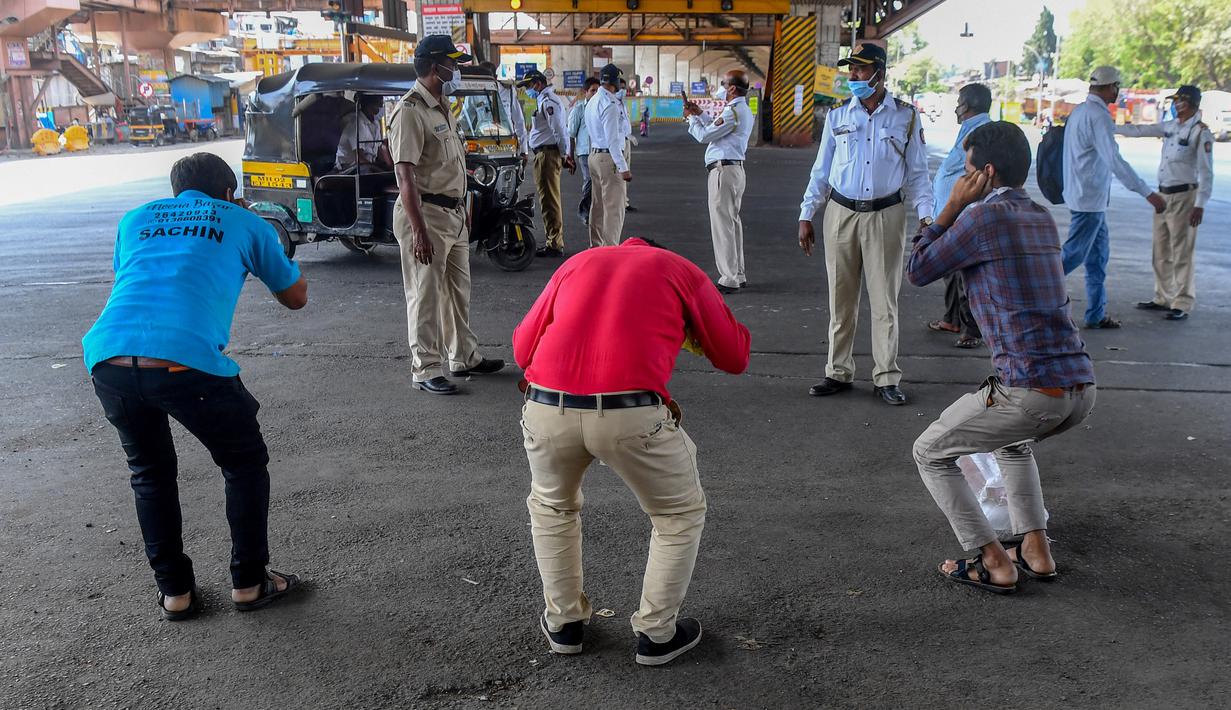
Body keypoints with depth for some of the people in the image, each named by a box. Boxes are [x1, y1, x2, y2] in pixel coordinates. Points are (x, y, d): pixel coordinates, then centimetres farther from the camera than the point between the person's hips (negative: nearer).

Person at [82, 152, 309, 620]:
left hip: (108, 358, 4)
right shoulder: (243, 222, 20)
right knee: (245, 463, 22)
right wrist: (263, 245, 46)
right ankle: (249, 582, 27)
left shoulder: (136, 219, 28)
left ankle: (174, 592, 30)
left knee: (150, 474, 27)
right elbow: (296, 298, 31)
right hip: (187, 361, -3)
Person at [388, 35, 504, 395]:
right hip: (425, 214, -9)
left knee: (458, 290, 17)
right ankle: (425, 370, 8)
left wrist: (462, 210, 22)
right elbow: (405, 176, -21)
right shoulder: (410, 112, -16)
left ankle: (465, 357, 30)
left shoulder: (443, 107, 14)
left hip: (453, 213, 9)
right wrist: (419, 231, -26)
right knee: (425, 296, -1)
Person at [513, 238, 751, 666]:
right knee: (680, 515, 24)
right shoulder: (682, 271, 19)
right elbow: (734, 358, 21)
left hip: (546, 408, 3)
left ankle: (563, 622, 39)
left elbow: (523, 346, 23)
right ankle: (657, 634, 30)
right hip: (631, 413, -3)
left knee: (551, 507, 33)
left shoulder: (577, 263, 26)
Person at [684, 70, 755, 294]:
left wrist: (692, 118, 4)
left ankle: (729, 280, -6)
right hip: (735, 168, 11)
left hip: (723, 170, -11)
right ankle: (738, 275, 22)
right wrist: (700, 113, 21)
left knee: (722, 224, -7)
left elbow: (704, 136, -12)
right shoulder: (744, 110, 17)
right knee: (733, 221, 15)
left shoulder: (733, 112, -16)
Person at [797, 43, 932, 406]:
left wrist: (925, 216, -4)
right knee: (840, 300, 7)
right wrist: (806, 215, 6)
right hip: (841, 213, 2)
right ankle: (838, 373, 17)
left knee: (885, 300, 1)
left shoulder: (905, 116, 3)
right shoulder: (838, 115, 7)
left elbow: (916, 173, 6)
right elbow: (821, 170, 10)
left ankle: (886, 379, 9)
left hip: (886, 216, -2)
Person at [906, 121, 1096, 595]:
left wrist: (952, 207, 6)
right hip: (1082, 387, 8)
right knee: (1012, 439, 37)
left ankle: (993, 563, 9)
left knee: (930, 453, 11)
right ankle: (1035, 550, 28)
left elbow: (918, 271, 2)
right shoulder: (1042, 218, 17)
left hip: (1030, 390, -8)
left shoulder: (981, 217, -8)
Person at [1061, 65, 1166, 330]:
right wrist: (1148, 193, -24)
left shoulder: (1079, 112, 12)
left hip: (1083, 195, 10)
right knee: (1074, 254, -5)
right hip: (1090, 198, -10)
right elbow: (1115, 161, -24)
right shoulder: (1099, 116, -18)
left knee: (1099, 253, 13)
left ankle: (1096, 314, 16)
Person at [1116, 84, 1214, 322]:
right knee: (1161, 252, 12)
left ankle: (1182, 304, 4)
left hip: (1184, 196, -7)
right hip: (1163, 194, 7)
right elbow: (1141, 130, 20)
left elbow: (1206, 172, -14)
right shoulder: (1171, 126, 9)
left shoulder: (1201, 132, -11)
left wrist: (1200, 205, -19)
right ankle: (1163, 298, 23)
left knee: (1181, 253, -3)